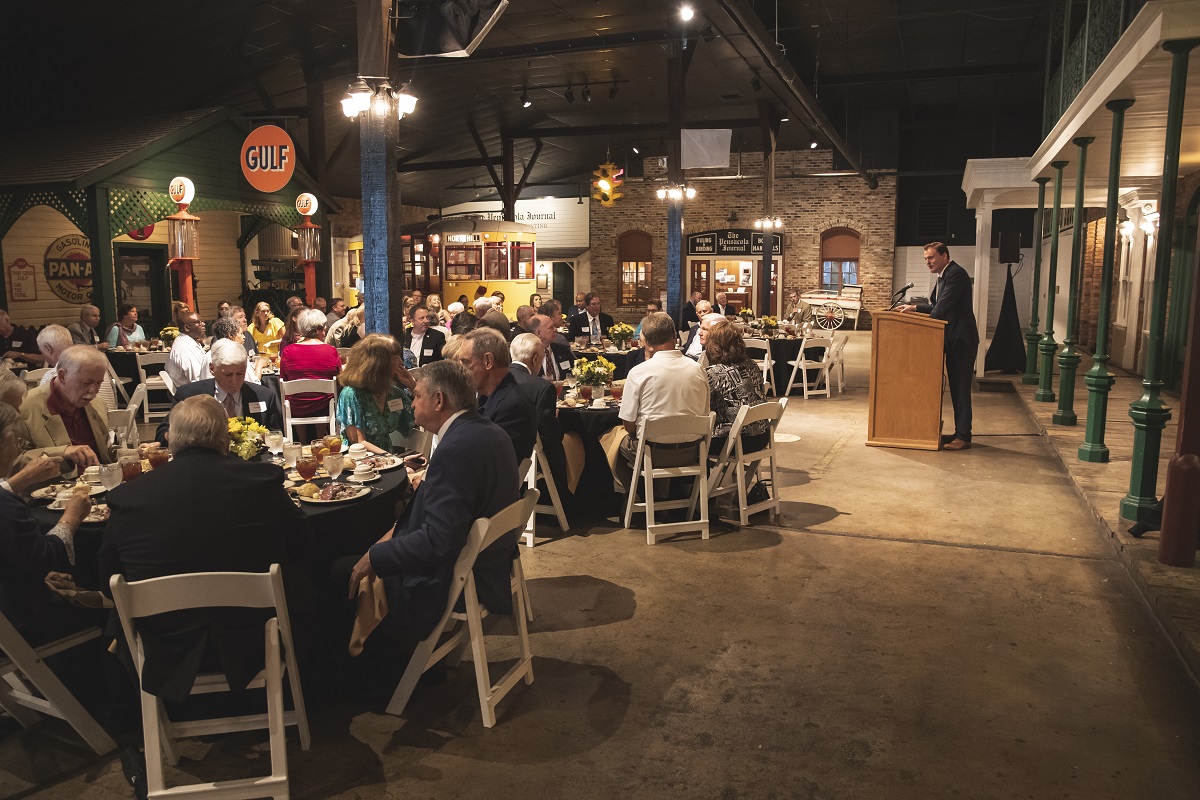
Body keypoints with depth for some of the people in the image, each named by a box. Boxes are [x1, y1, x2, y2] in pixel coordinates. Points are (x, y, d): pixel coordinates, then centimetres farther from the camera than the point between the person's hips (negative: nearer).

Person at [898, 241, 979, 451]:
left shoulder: (956, 274, -15)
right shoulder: (943, 276, 16)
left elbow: (943, 307, -21)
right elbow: (936, 306, 23)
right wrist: (915, 307, 11)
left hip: (962, 339, -10)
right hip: (953, 340, 10)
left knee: (961, 388, -7)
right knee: (956, 388, 13)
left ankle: (963, 437, -3)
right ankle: (960, 433, 20)